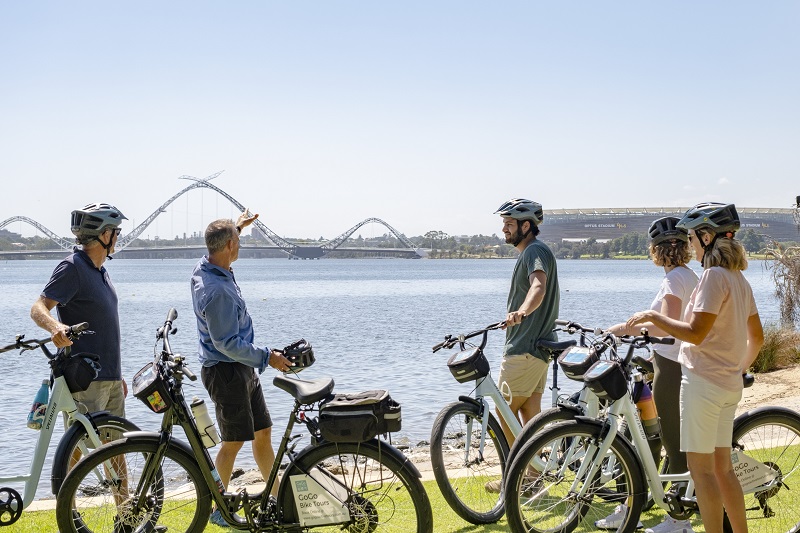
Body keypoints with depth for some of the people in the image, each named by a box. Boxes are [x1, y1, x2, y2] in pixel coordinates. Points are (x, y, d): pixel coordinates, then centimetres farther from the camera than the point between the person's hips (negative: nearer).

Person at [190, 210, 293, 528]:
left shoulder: (205, 268, 2)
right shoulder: (217, 290, -27)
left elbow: (219, 245, 30)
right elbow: (227, 344, -26)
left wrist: (236, 227, 37)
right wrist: (267, 357, -19)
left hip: (243, 370, 10)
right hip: (226, 372, -10)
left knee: (263, 433, 14)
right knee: (234, 442, 1)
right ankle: (218, 509, 15)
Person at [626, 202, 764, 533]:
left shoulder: (714, 276, -15)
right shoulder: (738, 277, 13)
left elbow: (695, 333, -22)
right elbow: (757, 337, 17)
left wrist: (652, 316, -12)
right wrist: (741, 368, 30)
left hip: (703, 381, -9)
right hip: (729, 385, 9)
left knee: (700, 469, -3)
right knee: (722, 468, 15)